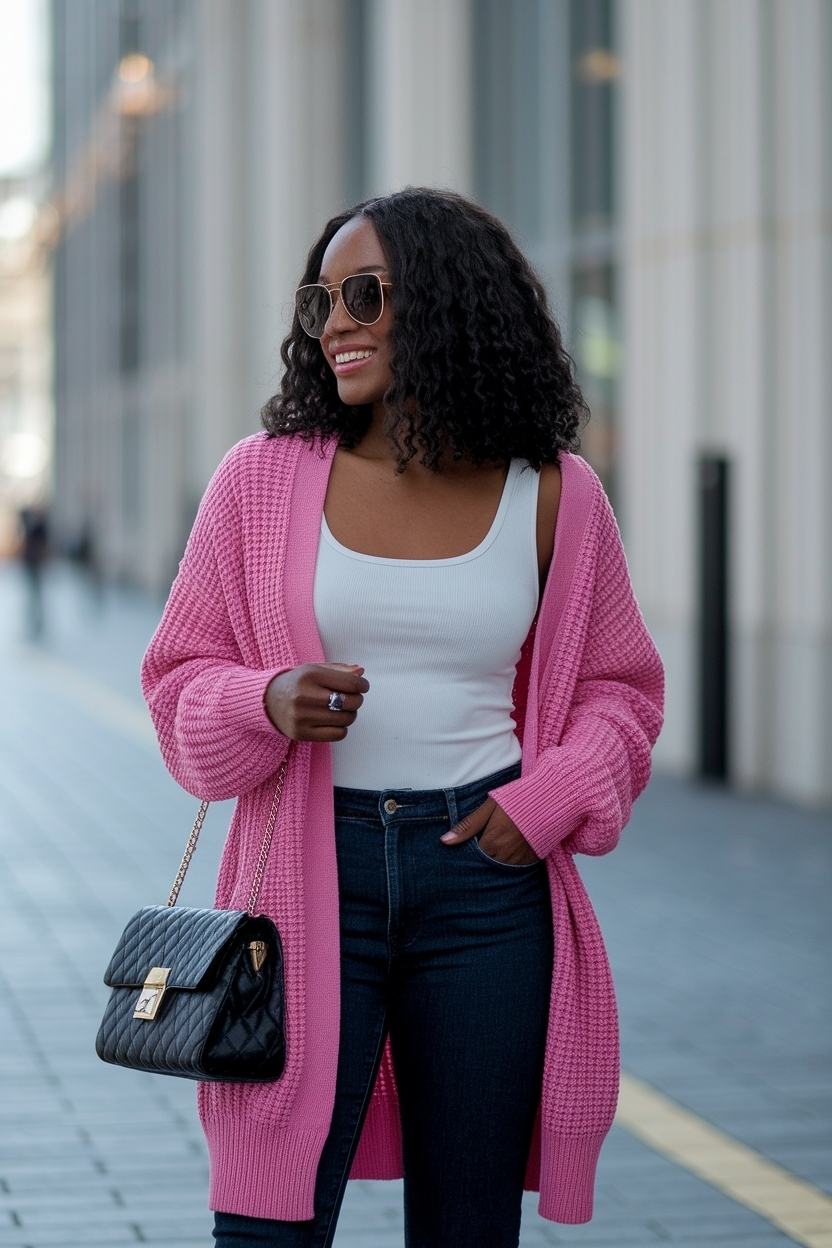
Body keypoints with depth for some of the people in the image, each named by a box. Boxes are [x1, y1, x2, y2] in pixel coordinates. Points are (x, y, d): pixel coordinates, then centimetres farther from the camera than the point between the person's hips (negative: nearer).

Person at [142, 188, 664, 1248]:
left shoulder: (553, 495, 4)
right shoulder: (265, 481, 2)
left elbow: (620, 685, 14)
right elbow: (178, 679, 7)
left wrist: (548, 800, -4)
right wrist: (269, 706, -15)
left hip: (485, 876, 1)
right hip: (314, 872, -1)